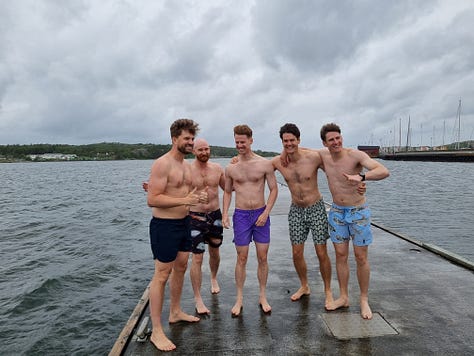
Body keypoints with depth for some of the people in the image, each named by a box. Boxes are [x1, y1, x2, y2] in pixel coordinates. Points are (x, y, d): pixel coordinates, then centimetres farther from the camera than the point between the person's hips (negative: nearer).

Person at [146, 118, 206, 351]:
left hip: (184, 222, 9)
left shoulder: (187, 165, 10)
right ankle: (156, 331, 12)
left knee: (180, 268, 19)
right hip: (165, 225, -9)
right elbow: (152, 200, -23)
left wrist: (198, 197, -1)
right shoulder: (162, 164, -17)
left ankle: (175, 312, 38)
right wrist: (185, 200, -29)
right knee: (162, 275, -1)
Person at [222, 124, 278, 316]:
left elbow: (274, 189, -1)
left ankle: (263, 297, 25)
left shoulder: (265, 164, -5)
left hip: (261, 214, 0)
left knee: (262, 257, 7)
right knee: (242, 258, 6)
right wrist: (224, 215, 0)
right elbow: (227, 192, 11)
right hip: (241, 215, 1)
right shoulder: (230, 168, 1)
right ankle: (239, 299, 21)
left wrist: (266, 213, -10)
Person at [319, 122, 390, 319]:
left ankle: (364, 300, 22)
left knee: (361, 257, 4)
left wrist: (361, 177, -47)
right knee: (341, 255, 9)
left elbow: (384, 171, -31)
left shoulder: (356, 155, -19)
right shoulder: (323, 155, -4)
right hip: (336, 212, 4)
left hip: (358, 212, -4)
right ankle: (343, 297, 24)